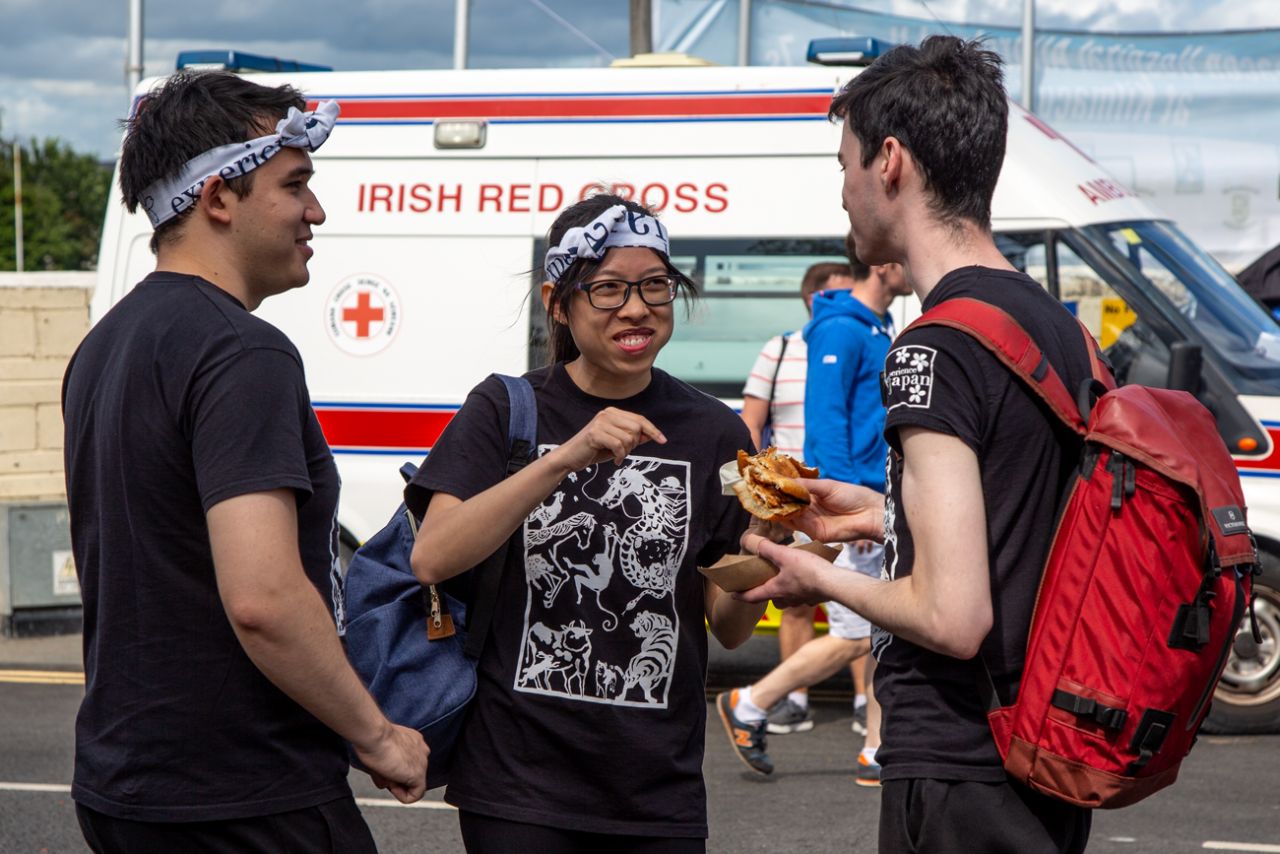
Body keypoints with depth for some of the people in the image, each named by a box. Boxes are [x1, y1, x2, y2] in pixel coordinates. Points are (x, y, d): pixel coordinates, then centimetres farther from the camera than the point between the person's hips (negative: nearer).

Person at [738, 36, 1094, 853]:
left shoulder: (938, 349, -18)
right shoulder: (1060, 327, 9)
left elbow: (953, 618, -23)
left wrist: (821, 579, -6)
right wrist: (884, 515, 19)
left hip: (957, 774, -9)